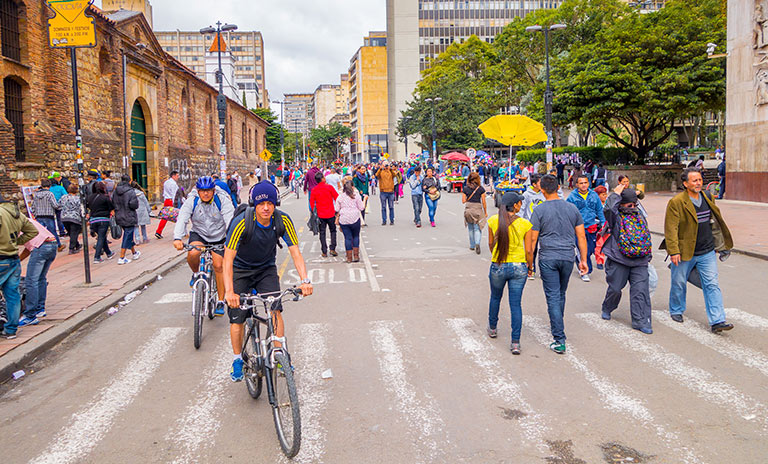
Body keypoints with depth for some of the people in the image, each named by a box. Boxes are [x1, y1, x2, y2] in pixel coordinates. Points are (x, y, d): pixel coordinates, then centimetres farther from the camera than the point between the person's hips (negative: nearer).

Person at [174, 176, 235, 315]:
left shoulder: (222, 200, -17)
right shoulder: (191, 202, -13)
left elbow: (230, 220, -28)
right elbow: (182, 220, -25)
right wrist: (177, 238, -42)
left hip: (219, 238, -1)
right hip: (198, 234, 1)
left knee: (218, 266, -9)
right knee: (193, 253, -30)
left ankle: (221, 302, 4)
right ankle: (196, 273, 5)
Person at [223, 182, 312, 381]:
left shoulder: (283, 221, -20)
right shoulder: (241, 222, -29)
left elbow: (295, 252, -20)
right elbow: (228, 259, -32)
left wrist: (305, 281, -34)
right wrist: (229, 292, -42)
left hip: (267, 269, 2)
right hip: (241, 270, -2)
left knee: (275, 310, -16)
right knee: (237, 318, -2)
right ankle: (237, 360, 18)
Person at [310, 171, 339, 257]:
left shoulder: (314, 190, -2)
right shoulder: (329, 187, -8)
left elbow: (311, 202, 3)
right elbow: (337, 198, -5)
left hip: (320, 215, 2)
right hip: (331, 214, -2)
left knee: (322, 233, 9)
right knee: (333, 231, 13)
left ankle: (324, 252, 6)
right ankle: (332, 249, 2)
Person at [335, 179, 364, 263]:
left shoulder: (340, 197, 2)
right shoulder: (356, 195, -3)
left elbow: (337, 209, 4)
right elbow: (361, 208, -1)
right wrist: (364, 200, 14)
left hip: (343, 220, 1)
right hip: (355, 218, -1)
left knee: (347, 238, 5)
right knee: (356, 236, 14)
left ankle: (349, 257, 5)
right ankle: (356, 256, 9)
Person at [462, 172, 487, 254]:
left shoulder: (465, 188, -1)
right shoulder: (481, 189, -4)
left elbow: (463, 201, -1)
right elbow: (483, 202, -2)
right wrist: (485, 212, 7)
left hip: (468, 209, 2)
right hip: (478, 208, -1)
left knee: (470, 229, 16)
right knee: (477, 228, 4)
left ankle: (472, 246, 24)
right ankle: (477, 243, -19)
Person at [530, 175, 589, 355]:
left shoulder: (539, 210, -7)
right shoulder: (572, 208, 4)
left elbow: (533, 239, -7)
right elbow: (581, 236, 5)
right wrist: (583, 260, 12)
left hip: (548, 259, -4)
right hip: (568, 258, 4)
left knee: (553, 297, -3)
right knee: (561, 294, 22)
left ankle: (560, 341, -7)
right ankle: (556, 324, 42)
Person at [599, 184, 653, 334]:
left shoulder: (639, 215, 14)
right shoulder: (616, 216, -5)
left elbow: (646, 235, 25)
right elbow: (608, 209, -31)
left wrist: (648, 254, 26)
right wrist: (616, 194, -19)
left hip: (639, 262, 5)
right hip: (618, 260, -4)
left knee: (640, 290, -3)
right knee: (615, 288, 7)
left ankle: (640, 321, 3)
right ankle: (607, 308, 37)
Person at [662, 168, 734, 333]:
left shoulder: (707, 198, 6)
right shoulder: (676, 202, -14)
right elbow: (671, 228, -15)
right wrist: (673, 251, -19)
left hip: (707, 252, 4)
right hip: (684, 252, -4)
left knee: (712, 285, -2)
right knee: (679, 284, 12)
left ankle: (717, 321, -2)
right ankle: (676, 311, 35)